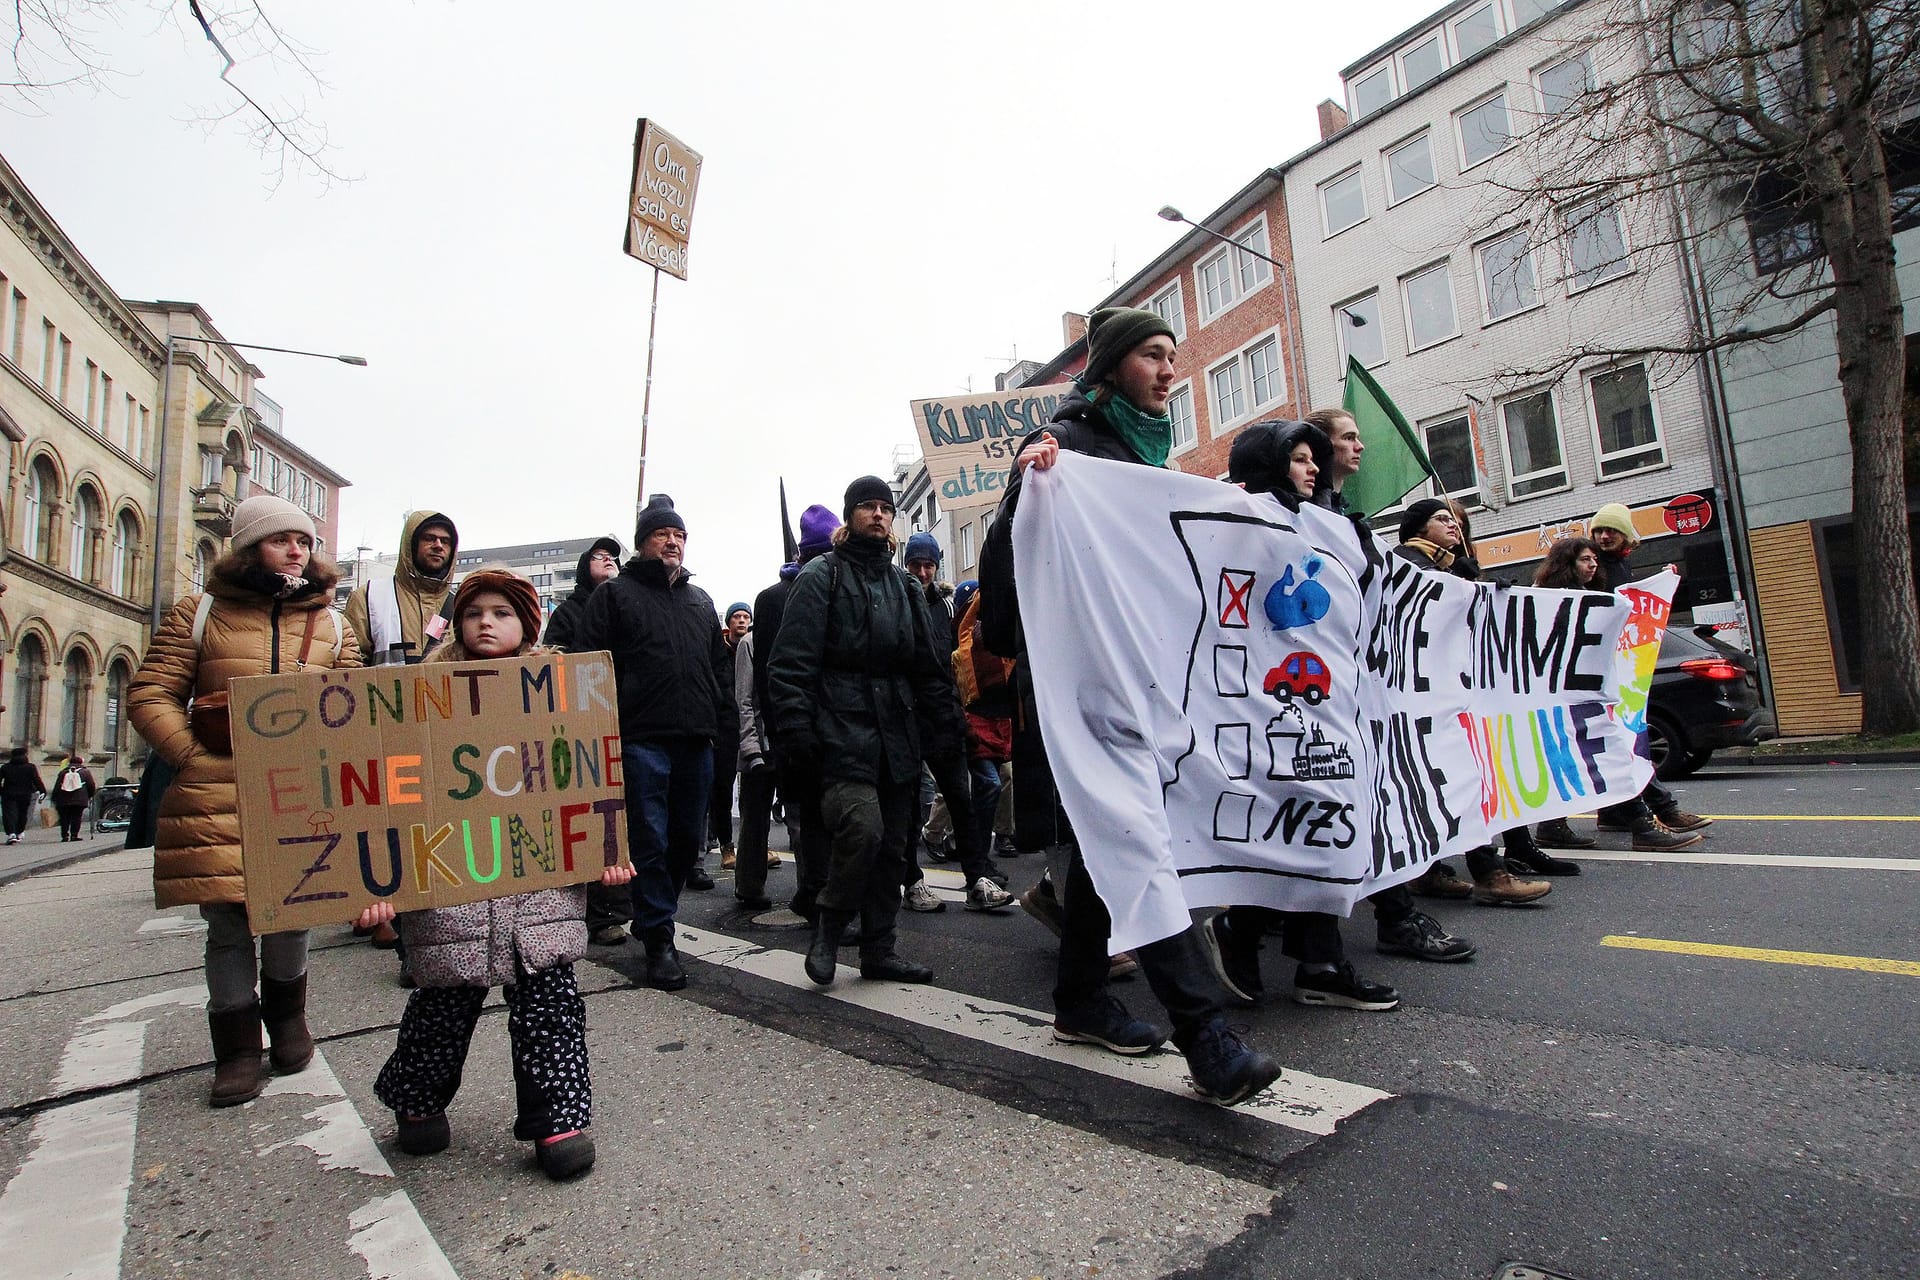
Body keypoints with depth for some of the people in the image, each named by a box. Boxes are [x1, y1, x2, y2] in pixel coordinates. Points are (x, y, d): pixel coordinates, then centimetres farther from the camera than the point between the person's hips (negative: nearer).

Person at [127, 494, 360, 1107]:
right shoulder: (201, 613, 7)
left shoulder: (332, 625, 12)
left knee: (290, 914, 6)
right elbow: (149, 694, 4)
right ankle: (237, 1049, 19)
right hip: (216, 797, -1)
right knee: (228, 924, 4)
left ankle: (286, 1014, 33)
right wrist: (193, 756, -9)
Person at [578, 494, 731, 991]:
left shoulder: (700, 600, 21)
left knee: (688, 838, 11)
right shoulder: (615, 593, 5)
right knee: (650, 842, -4)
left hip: (696, 740, 6)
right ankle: (660, 941, 5)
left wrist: (721, 720, 14)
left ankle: (653, 919, 29)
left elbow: (718, 665, 24)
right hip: (642, 739, -5)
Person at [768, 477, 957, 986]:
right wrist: (794, 729, -16)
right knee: (862, 828, -21)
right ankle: (827, 928, 4)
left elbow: (928, 666, 21)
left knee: (892, 844, 7)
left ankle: (878, 949, 20)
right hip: (843, 730, -6)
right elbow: (792, 662, -6)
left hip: (898, 733, 6)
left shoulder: (904, 586, 20)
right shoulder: (821, 577, 2)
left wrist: (947, 724, 11)